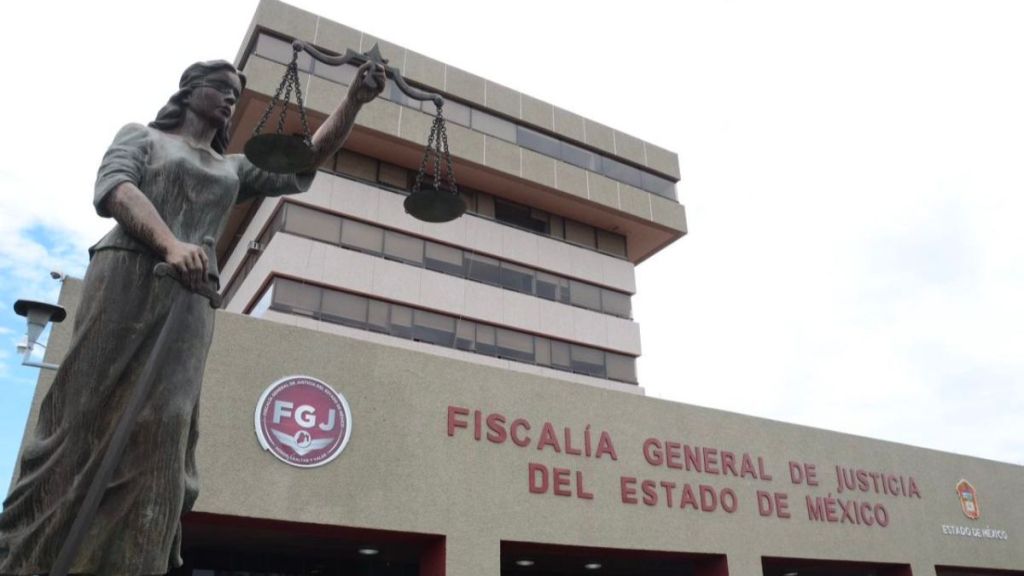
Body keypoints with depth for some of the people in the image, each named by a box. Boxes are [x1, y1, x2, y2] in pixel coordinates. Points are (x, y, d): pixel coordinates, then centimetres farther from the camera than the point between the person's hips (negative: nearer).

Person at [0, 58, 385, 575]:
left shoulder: (235, 169, 28)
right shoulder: (141, 136, 17)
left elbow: (305, 165, 17)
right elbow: (113, 189, -3)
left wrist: (354, 101, 6)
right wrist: (170, 244, -22)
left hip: (190, 303, 4)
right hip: (125, 279, -3)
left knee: (160, 442, -6)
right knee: (83, 420, -8)